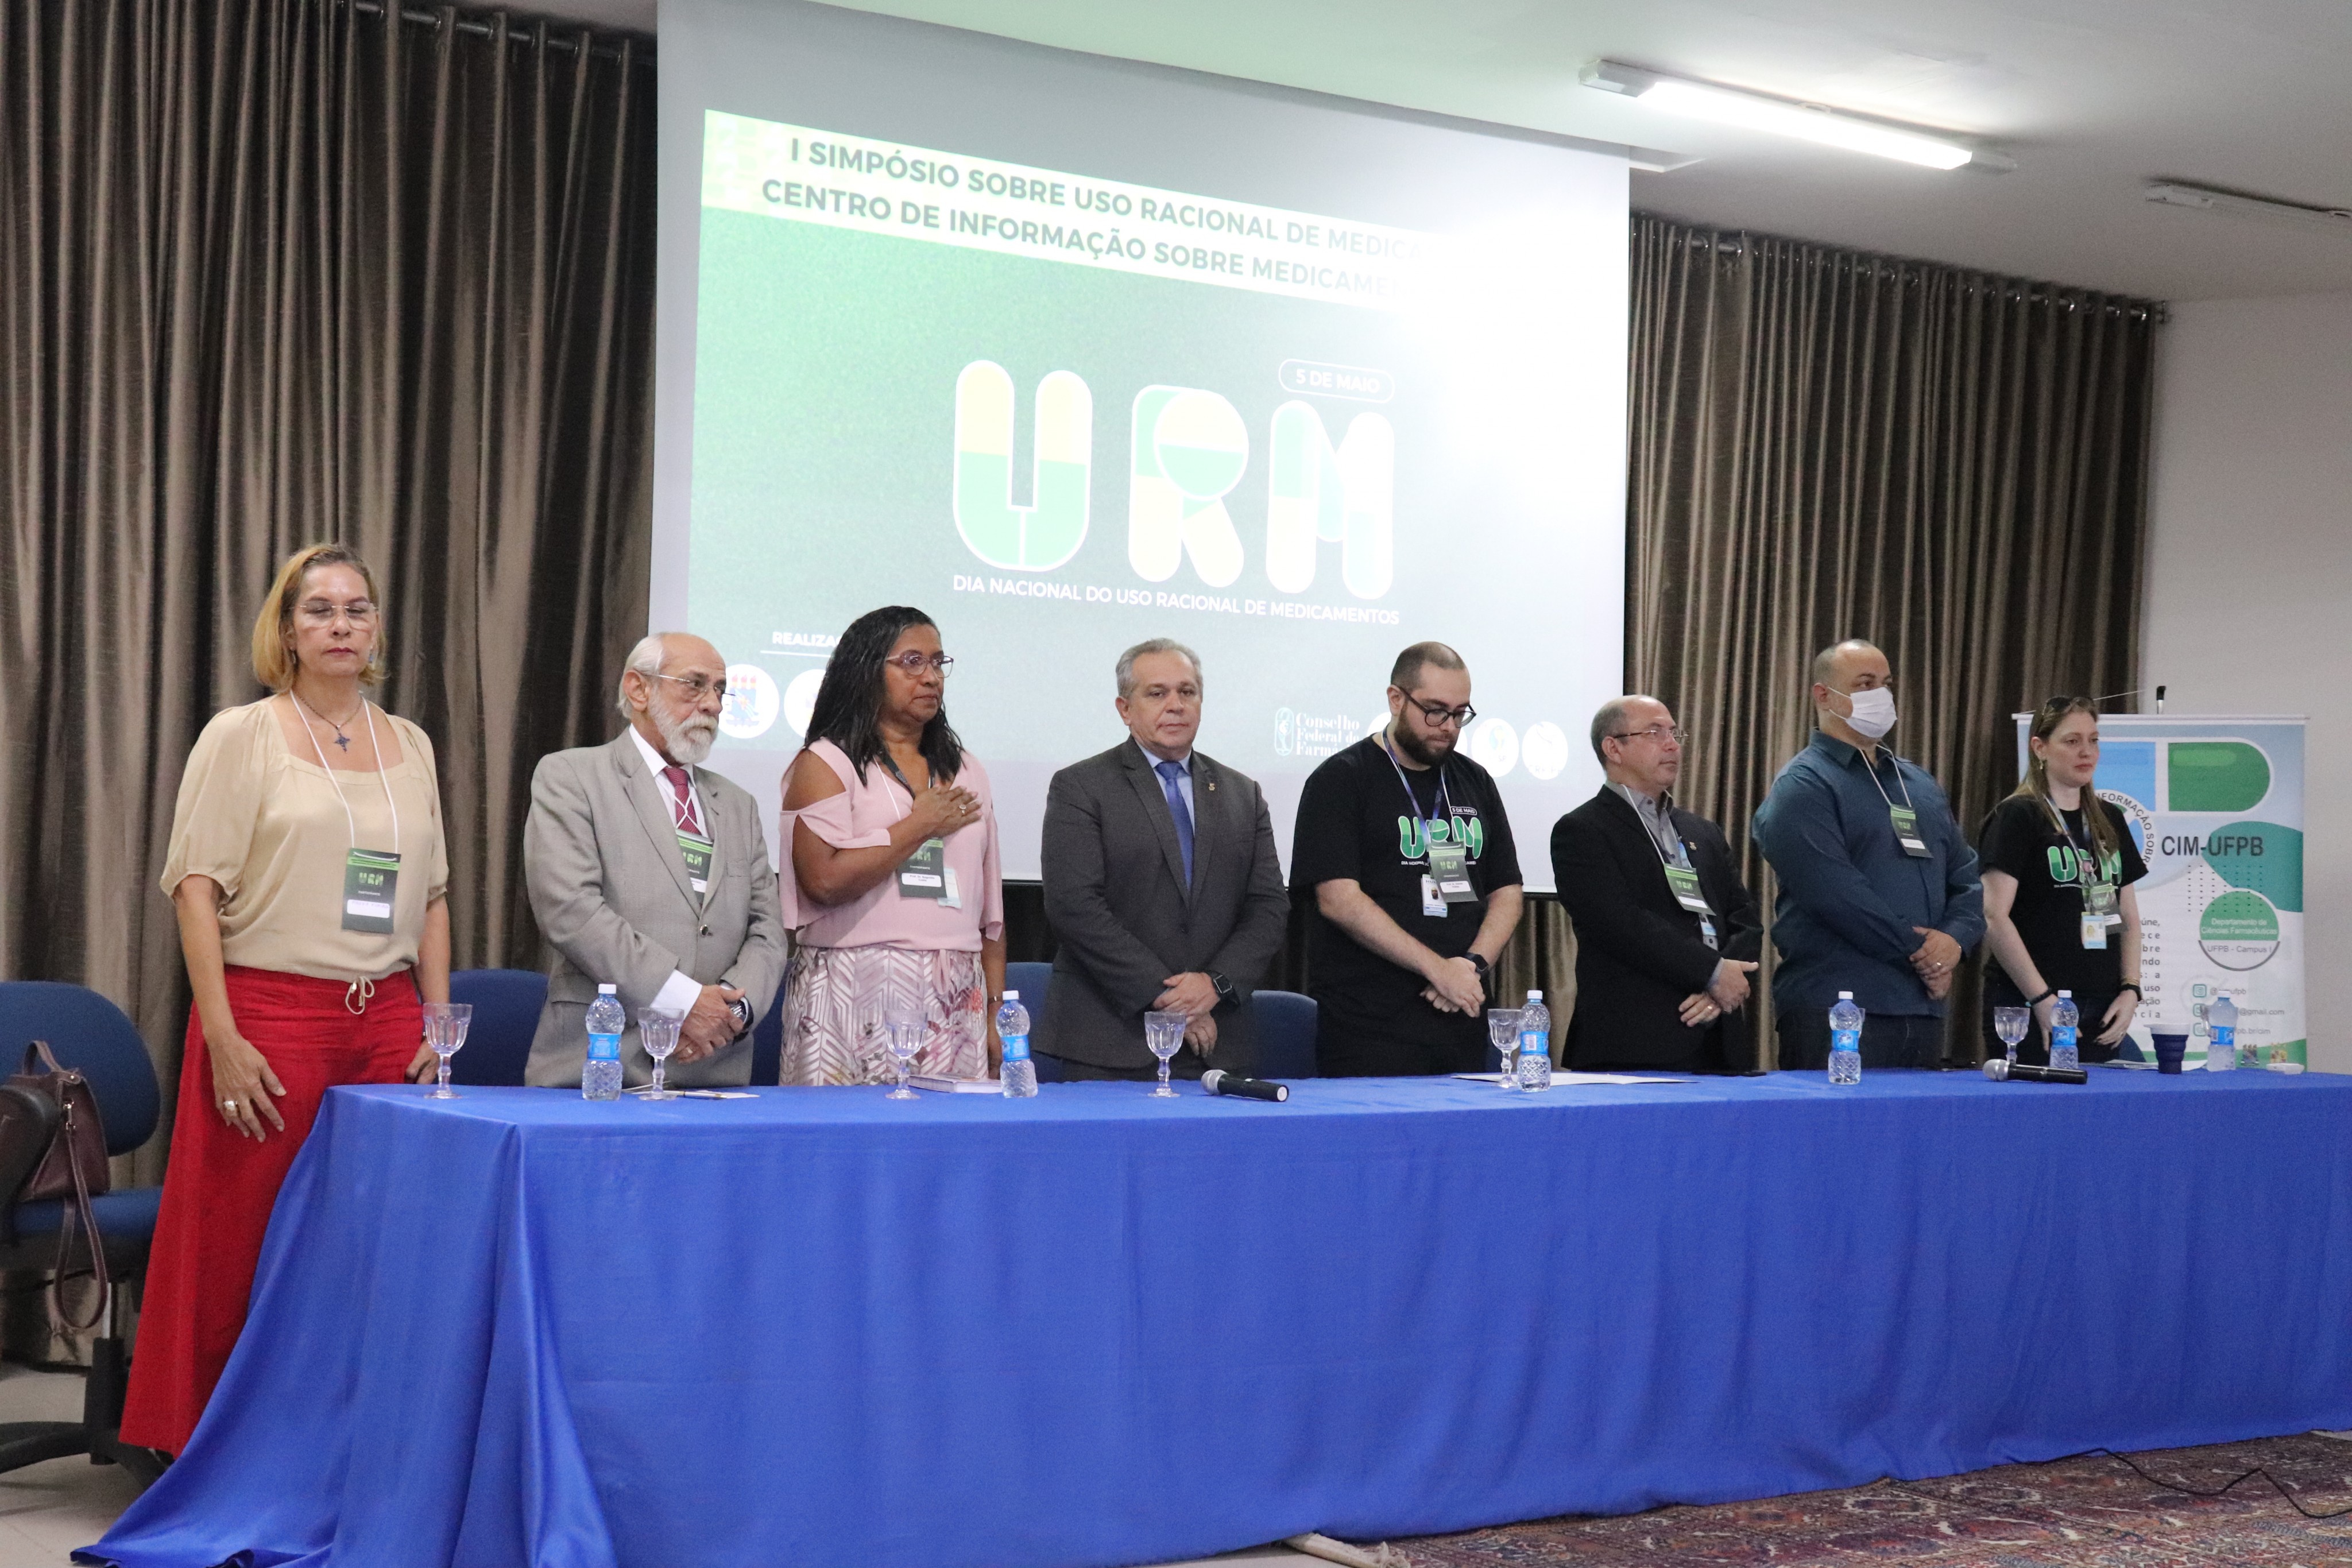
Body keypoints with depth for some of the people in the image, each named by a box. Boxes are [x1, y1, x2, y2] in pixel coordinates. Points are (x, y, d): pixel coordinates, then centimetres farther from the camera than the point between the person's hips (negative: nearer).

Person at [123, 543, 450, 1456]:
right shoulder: (241, 737, 2)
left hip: (386, 1023, 4)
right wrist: (223, 1040, -13)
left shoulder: (410, 746, 15)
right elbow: (196, 890, -4)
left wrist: (438, 1026, 7)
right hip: (272, 1017, -4)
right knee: (246, 1253, -2)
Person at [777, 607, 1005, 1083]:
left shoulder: (966, 772, 18)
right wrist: (922, 825, -5)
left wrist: (996, 1013, 11)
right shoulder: (825, 764, 1)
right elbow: (825, 879, -15)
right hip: (858, 1000, -4)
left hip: (956, 1007, 4)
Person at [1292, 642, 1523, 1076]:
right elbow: (1338, 899, -13)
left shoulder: (1474, 782, 16)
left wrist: (1474, 965, -6)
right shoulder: (1341, 780, -3)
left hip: (1462, 1022, 5)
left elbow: (1506, 891, 15)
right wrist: (1439, 969, -16)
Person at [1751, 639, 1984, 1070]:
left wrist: (1955, 938, -4)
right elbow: (1835, 894, -16)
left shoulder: (1920, 785, 21)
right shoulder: (1803, 786, -5)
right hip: (1836, 1014, -7)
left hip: (1923, 1011, 7)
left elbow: (1966, 876, 18)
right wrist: (1919, 952, -11)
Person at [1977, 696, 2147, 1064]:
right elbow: (1994, 917, -13)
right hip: (2028, 1007, -6)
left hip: (2101, 1010, 6)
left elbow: (2128, 917, 18)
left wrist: (2130, 990, 3)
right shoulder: (2016, 817, -5)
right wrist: (2043, 999, -16)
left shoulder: (2109, 821, 16)